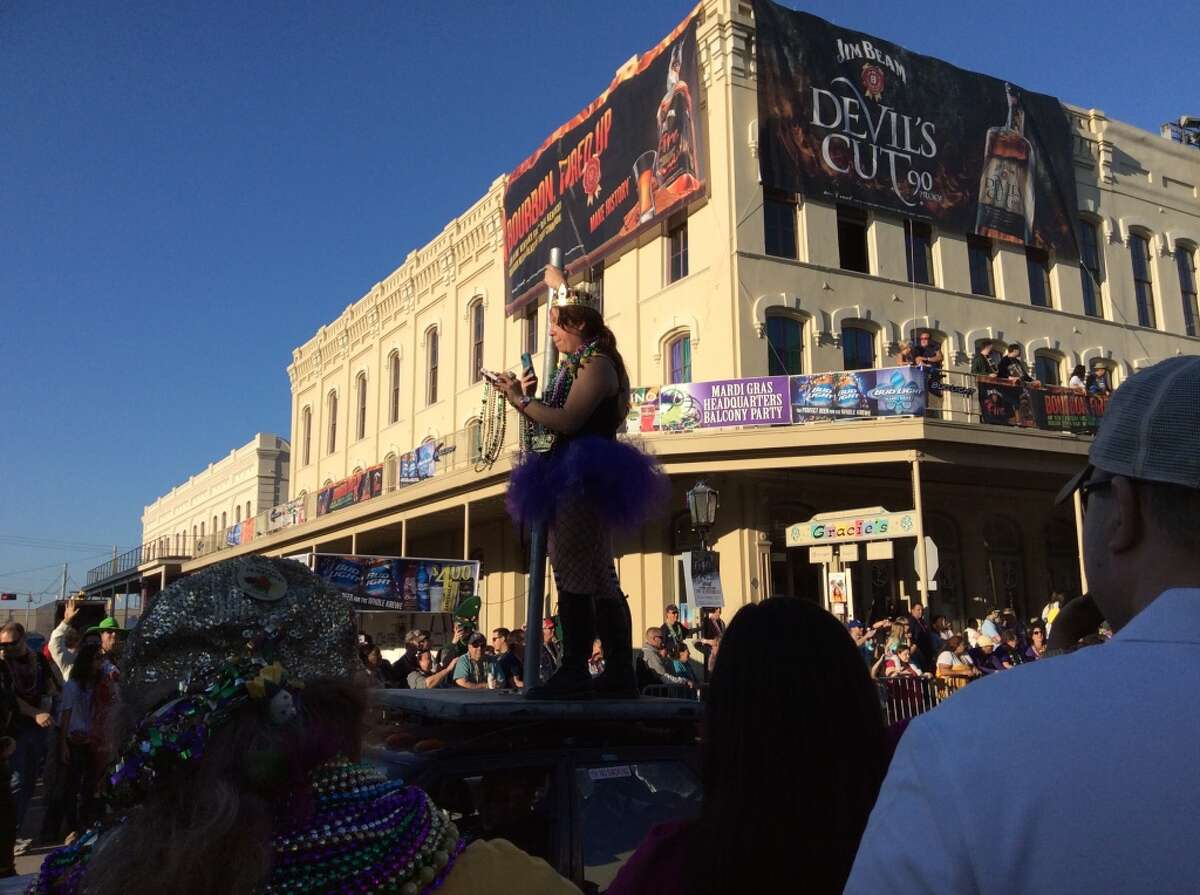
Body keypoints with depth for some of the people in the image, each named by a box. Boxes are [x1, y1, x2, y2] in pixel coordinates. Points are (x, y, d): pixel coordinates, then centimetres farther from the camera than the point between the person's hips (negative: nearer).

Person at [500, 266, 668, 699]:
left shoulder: (597, 364, -8)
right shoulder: (576, 366, 20)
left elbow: (567, 421, -20)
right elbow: (555, 424, 15)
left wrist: (520, 400, -11)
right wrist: (529, 398, 2)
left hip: (585, 477, -10)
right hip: (570, 480, 10)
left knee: (590, 573, -13)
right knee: (571, 574, 9)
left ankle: (620, 671, -11)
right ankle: (574, 670, 13)